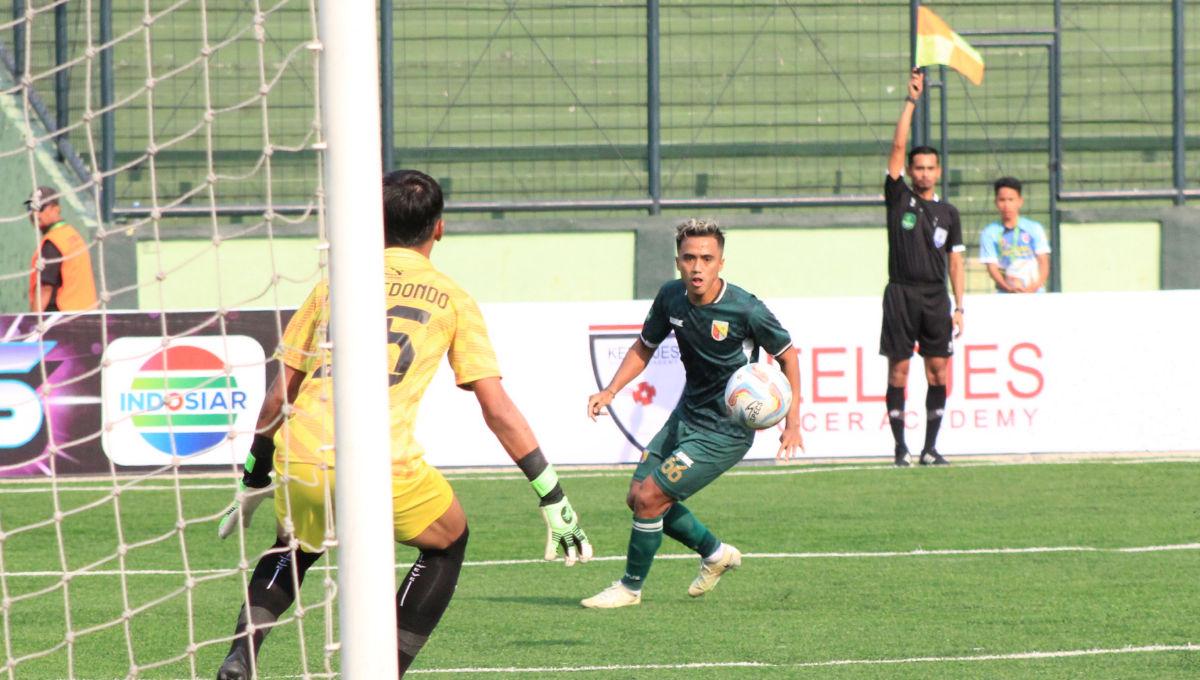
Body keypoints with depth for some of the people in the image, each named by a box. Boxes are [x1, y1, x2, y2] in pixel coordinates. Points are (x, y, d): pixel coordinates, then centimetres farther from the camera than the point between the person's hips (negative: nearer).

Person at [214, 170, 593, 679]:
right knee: (447, 544, 25)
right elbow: (498, 411, 6)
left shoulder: (334, 284, 18)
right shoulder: (451, 299, 12)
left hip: (299, 463, 3)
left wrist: (252, 482, 31)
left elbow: (279, 396, 20)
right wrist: (554, 501, 9)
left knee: (292, 551, 32)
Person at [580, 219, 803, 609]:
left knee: (650, 498, -12)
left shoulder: (746, 309, -21)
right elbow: (644, 348, 12)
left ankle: (631, 587, 8)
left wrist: (792, 423, -12)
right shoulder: (671, 297, -6)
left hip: (725, 430, -7)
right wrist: (610, 391, -3)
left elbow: (787, 356, -6)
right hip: (685, 416, 7)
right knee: (637, 497, 10)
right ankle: (715, 553, 30)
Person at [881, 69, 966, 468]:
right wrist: (911, 101, -5)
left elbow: (956, 262, 13)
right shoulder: (899, 198, 6)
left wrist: (959, 307, 5)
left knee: (939, 371, -2)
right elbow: (898, 147, -2)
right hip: (901, 295, -2)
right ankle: (900, 447, 1)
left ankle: (930, 447, 4)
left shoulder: (948, 213, 13)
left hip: (936, 297, 2)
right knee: (898, 370, -3)